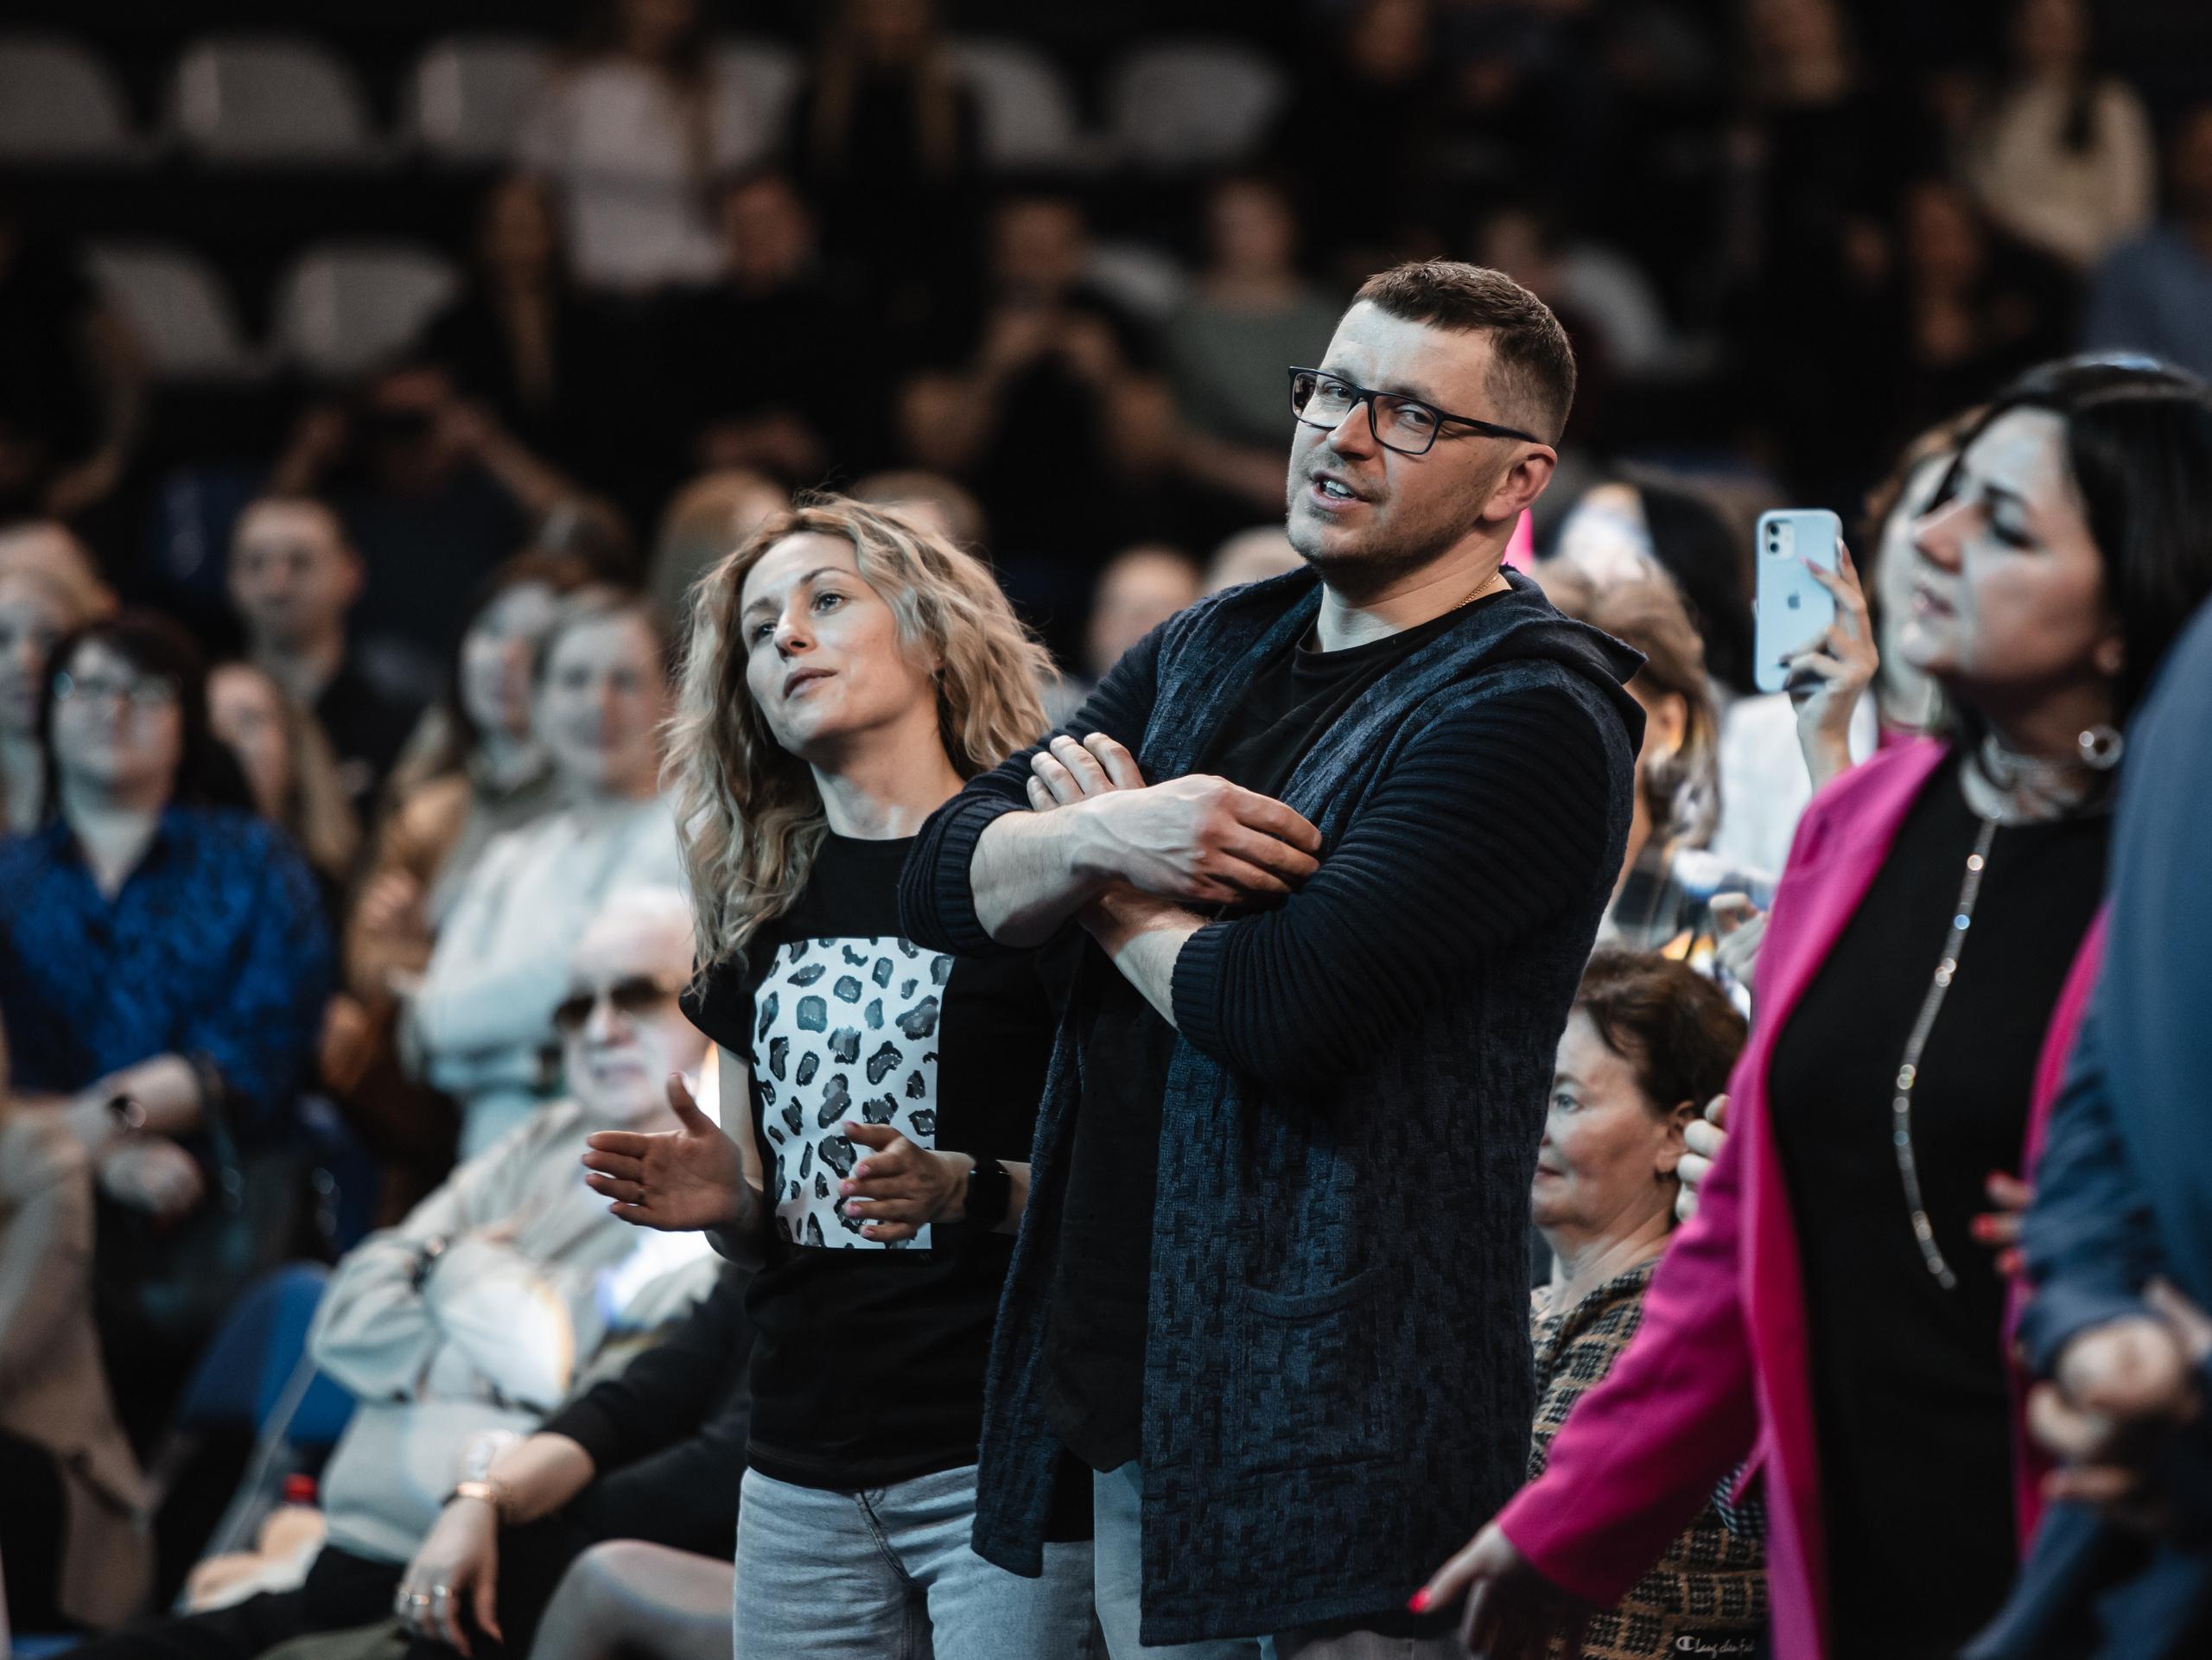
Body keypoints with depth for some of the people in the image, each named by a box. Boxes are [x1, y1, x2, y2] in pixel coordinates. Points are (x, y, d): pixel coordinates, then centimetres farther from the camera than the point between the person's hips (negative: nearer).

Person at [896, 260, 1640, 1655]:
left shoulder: (1530, 715, -11)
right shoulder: (1211, 653, 15)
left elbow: (1276, 1012, -21)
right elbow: (947, 881, 9)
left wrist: (1105, 887, -1)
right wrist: (1102, 838, -13)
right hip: (1133, 1382, 7)